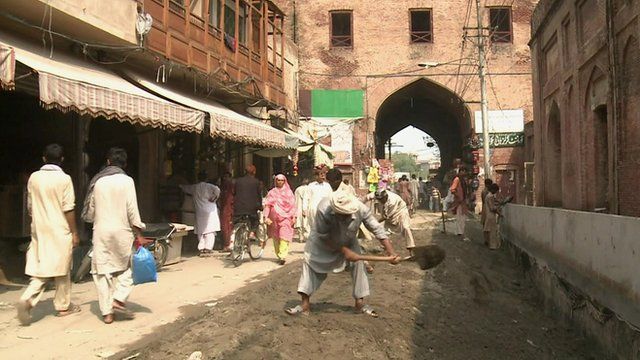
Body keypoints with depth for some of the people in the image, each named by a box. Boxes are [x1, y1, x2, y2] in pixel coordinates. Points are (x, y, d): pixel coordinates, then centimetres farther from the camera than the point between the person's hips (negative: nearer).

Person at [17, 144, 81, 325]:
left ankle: (27, 299, -13)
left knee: (40, 267, 9)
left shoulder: (34, 177, 4)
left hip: (39, 229, 4)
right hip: (60, 230, -4)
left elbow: (30, 206, 11)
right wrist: (74, 232, -4)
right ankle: (63, 306, 19)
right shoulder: (64, 179, -11)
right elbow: (68, 209, -11)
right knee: (62, 269, 9)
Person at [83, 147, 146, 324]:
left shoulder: (97, 181, 6)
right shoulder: (126, 181, -5)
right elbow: (132, 210, -8)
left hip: (101, 231, 3)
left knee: (102, 271, 8)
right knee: (128, 266, 14)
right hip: (121, 231, -3)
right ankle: (118, 300, -2)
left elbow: (89, 212, 11)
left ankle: (106, 312, 9)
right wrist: (139, 235, -3)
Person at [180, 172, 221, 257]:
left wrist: (180, 185, 48)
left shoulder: (194, 187, 9)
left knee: (200, 231, 9)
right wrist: (214, 198, -6)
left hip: (200, 211, 3)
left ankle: (201, 249, 5)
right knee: (210, 231, 0)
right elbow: (217, 190, -21)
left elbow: (184, 188, 26)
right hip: (210, 211, -3)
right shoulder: (209, 186, -1)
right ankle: (208, 249, -7)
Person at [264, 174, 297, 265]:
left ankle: (282, 256, -20)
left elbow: (292, 206, 7)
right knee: (276, 238, 5)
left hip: (286, 218, -2)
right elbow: (267, 205, 5)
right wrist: (266, 217, -6)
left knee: (284, 237, -15)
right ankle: (279, 256, 16)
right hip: (274, 218, 2)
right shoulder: (272, 192, 12)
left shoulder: (288, 192, 10)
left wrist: (293, 217, -1)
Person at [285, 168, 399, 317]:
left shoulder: (361, 209, -36)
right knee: (309, 263, -4)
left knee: (358, 262, -11)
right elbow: (323, 236, -28)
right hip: (323, 243, -1)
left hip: (348, 241, 1)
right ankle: (305, 304, 7)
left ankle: (360, 303, 3)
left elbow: (377, 229, -28)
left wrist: (391, 253, -33)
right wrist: (344, 250, -29)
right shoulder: (324, 209, -42)